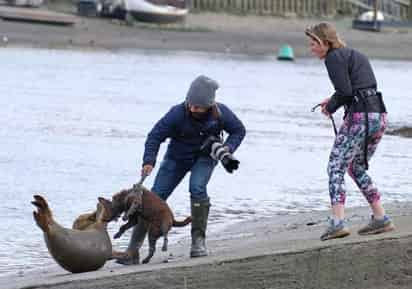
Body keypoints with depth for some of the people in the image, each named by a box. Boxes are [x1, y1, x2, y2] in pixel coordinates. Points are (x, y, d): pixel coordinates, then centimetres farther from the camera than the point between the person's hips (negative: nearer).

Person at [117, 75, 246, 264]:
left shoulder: (221, 113, -24)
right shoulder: (178, 114, -29)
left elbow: (239, 130, -5)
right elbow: (155, 136, -21)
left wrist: (228, 148, -23)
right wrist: (149, 161, -35)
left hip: (204, 156, 0)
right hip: (177, 157, 0)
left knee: (197, 188, -30)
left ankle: (198, 241, -18)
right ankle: (133, 248, 0)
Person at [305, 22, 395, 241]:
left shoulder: (334, 58, -4)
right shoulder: (356, 55, 23)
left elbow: (344, 91, -14)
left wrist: (330, 107, 4)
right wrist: (334, 100, 17)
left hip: (359, 117, -9)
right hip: (379, 116, 9)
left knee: (336, 168, -6)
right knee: (357, 168, 21)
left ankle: (337, 223, -18)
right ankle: (381, 219, 18)